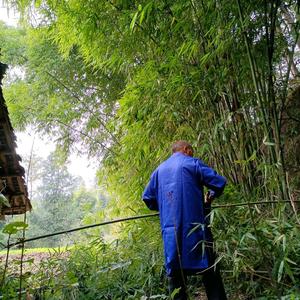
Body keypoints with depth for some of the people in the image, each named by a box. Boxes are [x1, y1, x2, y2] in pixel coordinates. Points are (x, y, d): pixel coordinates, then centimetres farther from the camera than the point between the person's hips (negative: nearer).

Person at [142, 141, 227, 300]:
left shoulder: (159, 169, 16)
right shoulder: (192, 163, 1)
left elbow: (147, 197, 16)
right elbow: (220, 182, -3)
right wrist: (211, 196, 15)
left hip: (170, 232, 4)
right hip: (194, 227, -4)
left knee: (175, 274, 10)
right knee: (209, 272, 8)